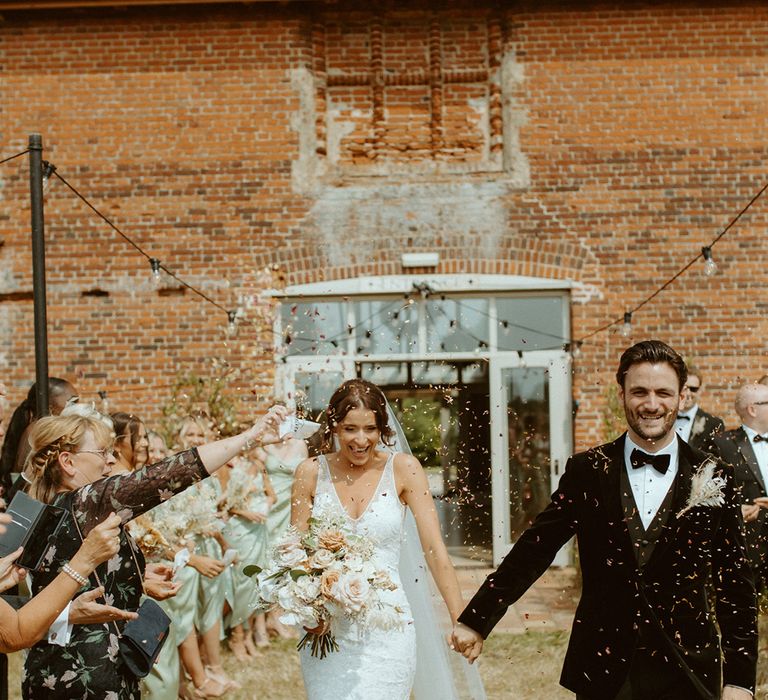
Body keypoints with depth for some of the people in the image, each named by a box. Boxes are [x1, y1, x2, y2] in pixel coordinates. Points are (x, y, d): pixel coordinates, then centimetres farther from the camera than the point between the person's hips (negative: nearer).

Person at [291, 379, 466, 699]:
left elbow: (435, 549, -8)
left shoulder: (403, 469, -4)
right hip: (326, 629, 2)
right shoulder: (311, 472, 0)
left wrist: (461, 621, -16)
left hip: (386, 628, -2)